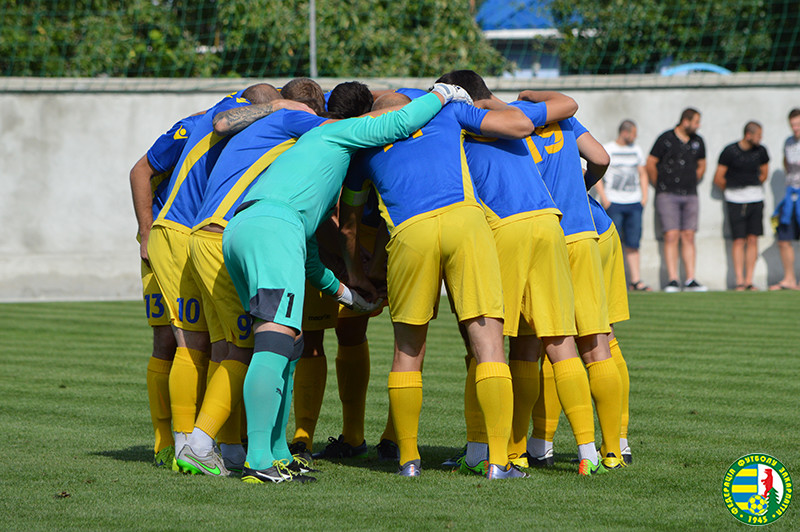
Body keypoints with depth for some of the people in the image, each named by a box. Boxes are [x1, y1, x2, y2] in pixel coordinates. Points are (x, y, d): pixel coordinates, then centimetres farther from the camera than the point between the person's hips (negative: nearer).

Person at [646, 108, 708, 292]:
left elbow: (701, 165, 25)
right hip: (668, 195, -4)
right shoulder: (666, 139, -4)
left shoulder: (698, 142, 11)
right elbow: (650, 164, 1)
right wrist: (660, 186, 7)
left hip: (690, 195, 4)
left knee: (688, 237, 0)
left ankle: (690, 280, 0)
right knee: (671, 236, -10)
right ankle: (672, 281, -10)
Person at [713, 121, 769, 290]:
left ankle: (749, 280, 3)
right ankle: (739, 281, -5)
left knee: (753, 240, 0)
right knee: (739, 241, -6)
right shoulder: (730, 151, -9)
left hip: (756, 200, 3)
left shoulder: (760, 151, 4)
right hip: (735, 200, -3)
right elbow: (718, 178, -1)